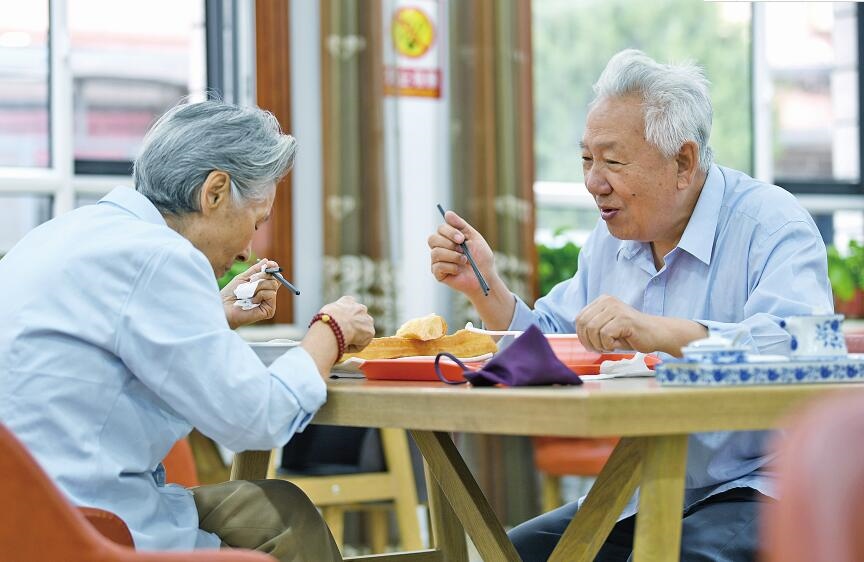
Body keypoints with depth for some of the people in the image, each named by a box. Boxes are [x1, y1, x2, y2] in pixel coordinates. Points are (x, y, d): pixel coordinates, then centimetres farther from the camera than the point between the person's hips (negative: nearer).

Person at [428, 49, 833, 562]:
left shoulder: (772, 225, -11)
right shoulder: (611, 238, 13)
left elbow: (800, 347, -30)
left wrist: (659, 332, -38)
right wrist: (485, 287, 1)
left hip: (750, 490, -7)